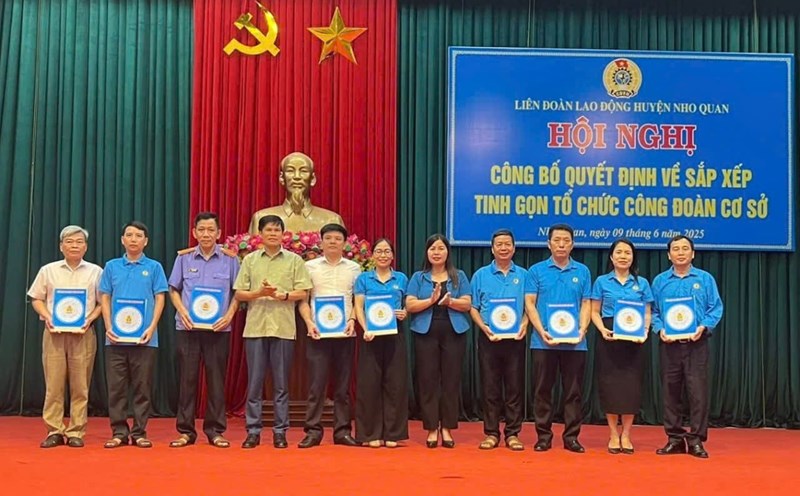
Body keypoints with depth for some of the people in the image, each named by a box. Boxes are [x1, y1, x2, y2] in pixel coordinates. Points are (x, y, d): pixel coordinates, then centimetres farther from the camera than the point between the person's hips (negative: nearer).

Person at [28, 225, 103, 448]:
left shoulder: (95, 272, 8)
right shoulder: (48, 270, 10)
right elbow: (36, 299, 11)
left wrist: (90, 319, -10)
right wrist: (47, 317, -6)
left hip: (83, 334, -1)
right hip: (54, 332, 1)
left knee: (80, 385, -1)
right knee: (53, 383, -1)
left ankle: (76, 432, 6)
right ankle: (55, 431, 7)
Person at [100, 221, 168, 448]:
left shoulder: (154, 267, 4)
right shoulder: (112, 266, 9)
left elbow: (159, 299, 2)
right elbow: (105, 298, 9)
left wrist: (151, 328, -10)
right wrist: (108, 327, -4)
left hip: (144, 338, -1)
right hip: (116, 337, 2)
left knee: (142, 387, 2)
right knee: (116, 387, 4)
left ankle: (139, 432, 9)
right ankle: (119, 432, 11)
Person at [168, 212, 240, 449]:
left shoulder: (229, 259, 3)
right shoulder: (184, 258, 5)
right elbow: (174, 289, 10)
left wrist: (229, 315, -8)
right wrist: (182, 311, -6)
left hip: (218, 328, 0)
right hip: (188, 327, 1)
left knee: (216, 379, 3)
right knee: (187, 378, 3)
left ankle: (215, 430, 12)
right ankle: (185, 430, 11)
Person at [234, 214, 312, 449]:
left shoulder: (294, 260, 6)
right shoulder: (250, 260, 9)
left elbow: (302, 293, 2)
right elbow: (239, 294, 6)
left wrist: (282, 295, -14)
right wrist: (259, 293, -11)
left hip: (283, 328, -1)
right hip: (255, 326, 1)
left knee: (281, 383, 4)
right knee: (254, 381, 3)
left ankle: (280, 431, 11)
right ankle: (253, 431, 10)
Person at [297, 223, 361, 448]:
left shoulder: (354, 268, 9)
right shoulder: (310, 267, 7)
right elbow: (302, 299, 5)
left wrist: (353, 320, -7)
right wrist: (309, 323, -9)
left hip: (345, 333, 1)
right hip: (318, 332, -1)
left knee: (343, 384, 5)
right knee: (316, 383, -2)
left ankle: (342, 431, 11)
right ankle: (313, 431, 4)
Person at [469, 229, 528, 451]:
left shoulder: (523, 275, 7)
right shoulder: (481, 275, 6)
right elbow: (473, 308, 5)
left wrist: (524, 324, -12)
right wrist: (484, 327, -10)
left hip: (515, 338, 0)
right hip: (489, 338, 0)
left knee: (515, 387, 3)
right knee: (490, 387, 4)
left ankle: (513, 433, 10)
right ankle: (491, 433, 11)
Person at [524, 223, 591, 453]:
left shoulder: (582, 271, 9)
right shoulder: (536, 270, 5)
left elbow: (586, 304, 6)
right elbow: (529, 303, 0)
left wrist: (582, 329, -10)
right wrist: (541, 331, -13)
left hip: (575, 342, 1)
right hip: (544, 341, -1)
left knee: (573, 391, 5)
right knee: (542, 390, 4)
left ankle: (571, 436, 12)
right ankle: (543, 435, 12)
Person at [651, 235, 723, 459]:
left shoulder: (705, 279, 5)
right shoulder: (660, 281, 9)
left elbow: (715, 308, 1)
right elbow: (653, 311, 8)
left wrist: (704, 327, -15)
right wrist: (660, 329, -9)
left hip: (697, 343, -2)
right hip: (669, 344, 2)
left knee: (698, 391, -5)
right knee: (670, 391, 5)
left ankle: (696, 440, 3)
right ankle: (675, 438, 14)